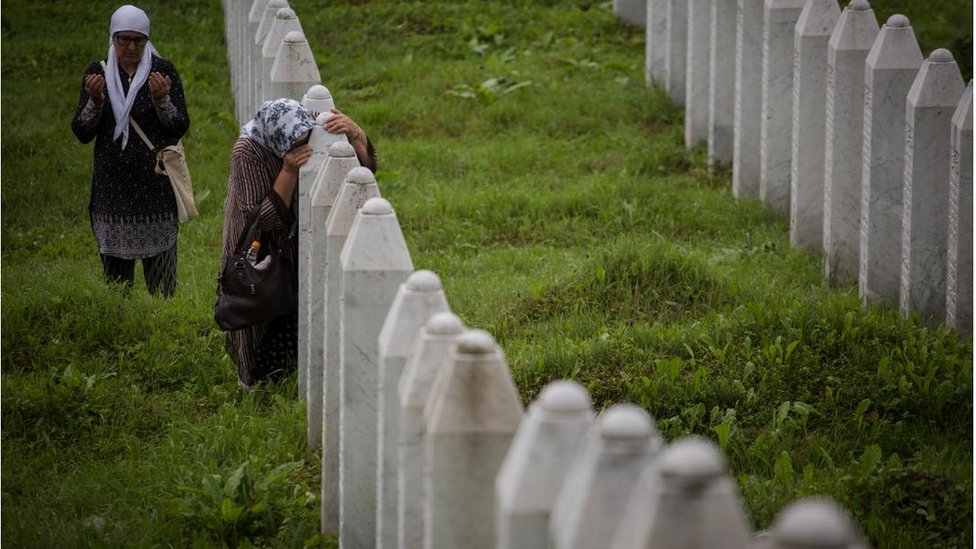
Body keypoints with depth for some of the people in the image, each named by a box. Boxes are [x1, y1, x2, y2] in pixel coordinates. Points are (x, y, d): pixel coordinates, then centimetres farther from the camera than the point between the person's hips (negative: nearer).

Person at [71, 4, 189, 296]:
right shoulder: (97, 73, 4)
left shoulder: (163, 71, 0)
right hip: (112, 185, 2)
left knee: (160, 277, -2)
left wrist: (162, 100, -22)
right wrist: (95, 100, -16)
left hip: (156, 182, -2)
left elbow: (180, 128, -3)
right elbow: (82, 133, 2)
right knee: (115, 274, 6)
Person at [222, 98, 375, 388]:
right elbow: (262, 219, -31)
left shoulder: (313, 138, -19)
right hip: (259, 248, -3)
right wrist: (289, 172, -40)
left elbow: (365, 168, -17)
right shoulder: (247, 152, -31)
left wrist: (354, 133, -37)